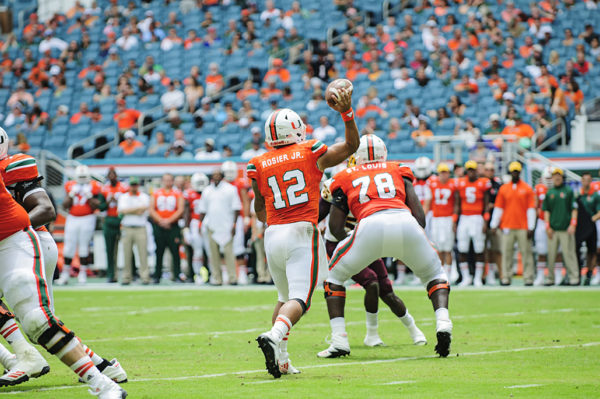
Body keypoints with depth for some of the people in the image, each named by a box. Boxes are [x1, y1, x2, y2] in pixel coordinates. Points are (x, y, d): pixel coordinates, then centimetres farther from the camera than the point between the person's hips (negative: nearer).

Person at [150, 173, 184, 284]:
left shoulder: (178, 194, 4)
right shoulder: (156, 193, 8)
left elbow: (180, 210, -4)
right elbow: (152, 210, 4)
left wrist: (169, 221, -12)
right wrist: (161, 221, -9)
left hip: (172, 226, -2)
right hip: (158, 226, 2)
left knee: (175, 251, -5)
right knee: (159, 252, 5)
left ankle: (177, 275, -2)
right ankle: (157, 276, 11)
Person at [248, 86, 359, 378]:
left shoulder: (259, 166, 7)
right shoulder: (311, 154, 1)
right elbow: (351, 146, 13)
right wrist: (347, 114, 12)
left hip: (272, 234, 4)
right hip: (300, 233, -4)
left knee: (284, 296, 19)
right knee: (299, 299, -9)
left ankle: (280, 360, 12)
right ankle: (274, 337, -37)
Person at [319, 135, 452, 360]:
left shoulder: (347, 177, 27)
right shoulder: (398, 172, 29)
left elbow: (336, 227, 23)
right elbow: (420, 217, 19)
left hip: (371, 225, -1)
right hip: (406, 223, 2)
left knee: (334, 276, 22)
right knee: (434, 275, 27)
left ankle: (339, 339, 11)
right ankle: (443, 321, 0)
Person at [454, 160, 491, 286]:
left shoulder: (483, 183, -1)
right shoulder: (460, 183, 7)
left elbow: (486, 205, 2)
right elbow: (457, 205, 11)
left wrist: (485, 222, -4)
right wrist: (454, 222, 6)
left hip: (477, 218, -2)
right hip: (464, 218, 2)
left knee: (479, 250, 1)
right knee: (462, 250, -1)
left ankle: (478, 278, 8)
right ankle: (466, 277, 10)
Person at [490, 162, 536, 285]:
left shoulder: (527, 188, 5)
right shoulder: (503, 189, 11)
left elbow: (531, 209, 3)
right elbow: (498, 208, 12)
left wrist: (531, 228, -2)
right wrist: (494, 225, 6)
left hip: (523, 227, -2)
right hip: (507, 227, 2)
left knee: (526, 252, -2)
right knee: (506, 253, 0)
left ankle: (528, 278, 0)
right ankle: (506, 278, 3)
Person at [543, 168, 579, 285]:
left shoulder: (569, 191, 5)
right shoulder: (549, 193, 12)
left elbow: (574, 209, 3)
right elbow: (546, 210, 13)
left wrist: (573, 225, -7)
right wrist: (547, 226, 3)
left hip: (566, 228, -3)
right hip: (553, 229, 3)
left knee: (569, 253, -6)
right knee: (551, 254, 1)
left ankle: (574, 277, -4)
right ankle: (550, 278, 7)